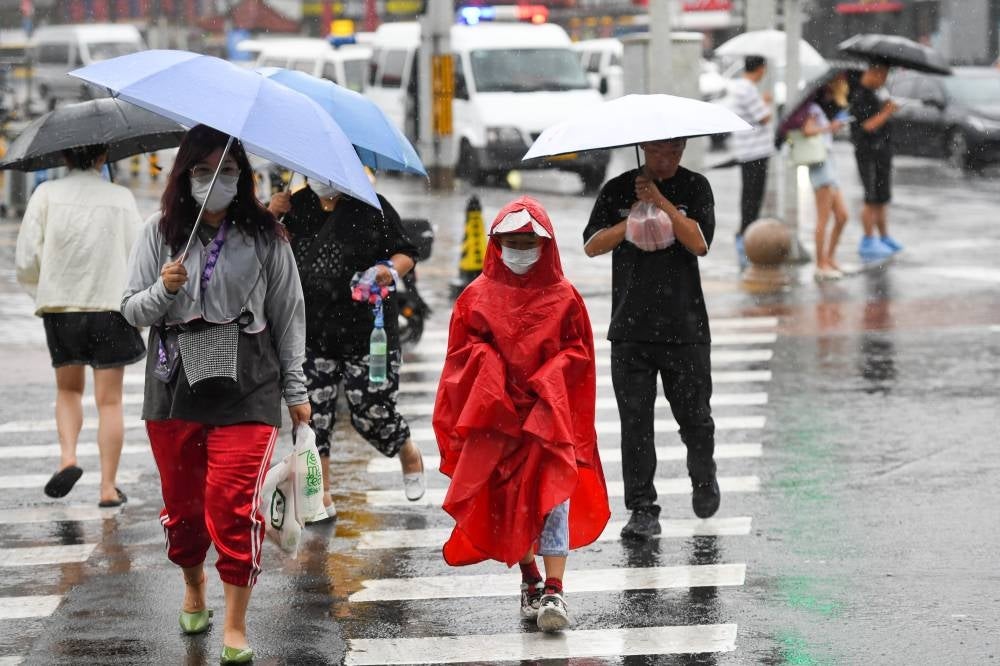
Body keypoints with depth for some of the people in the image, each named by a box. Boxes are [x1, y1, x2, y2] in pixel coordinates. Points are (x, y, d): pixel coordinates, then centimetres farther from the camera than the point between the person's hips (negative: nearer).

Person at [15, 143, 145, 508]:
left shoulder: (46, 194, -2)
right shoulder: (122, 197, -1)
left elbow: (25, 261, -4)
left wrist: (41, 289, 14)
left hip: (59, 305, 1)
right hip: (111, 305, -1)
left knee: (68, 389, 20)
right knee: (109, 399, 5)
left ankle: (67, 457, -2)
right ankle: (108, 486, 2)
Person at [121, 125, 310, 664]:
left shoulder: (265, 235, 2)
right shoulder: (161, 233, 4)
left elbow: (288, 314, 6)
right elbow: (132, 310, 5)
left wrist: (295, 387, 6)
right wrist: (164, 290, -16)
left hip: (247, 392, -2)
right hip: (175, 391, 2)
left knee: (234, 504, -10)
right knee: (182, 500, 11)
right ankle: (194, 590, 39)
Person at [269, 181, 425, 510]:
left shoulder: (372, 207, -3)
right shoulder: (297, 205, 6)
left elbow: (405, 253, 2)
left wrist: (391, 270, -20)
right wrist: (272, 218, -4)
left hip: (367, 333, -3)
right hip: (311, 333, 3)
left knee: (373, 413, 0)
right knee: (313, 413, 0)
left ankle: (409, 454, 33)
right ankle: (320, 496, 10)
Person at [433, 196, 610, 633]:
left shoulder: (562, 298, 4)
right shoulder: (478, 296, 7)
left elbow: (577, 352, 4)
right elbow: (464, 350, 7)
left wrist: (545, 381, -10)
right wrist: (491, 373, -11)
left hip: (548, 414, -2)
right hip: (494, 415, 2)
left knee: (552, 494, -13)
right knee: (507, 499, 6)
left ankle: (553, 592, -18)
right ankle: (530, 583, 21)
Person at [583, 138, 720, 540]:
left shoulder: (695, 188, 3)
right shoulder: (618, 190, 6)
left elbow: (700, 243, -12)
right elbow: (592, 246, -2)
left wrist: (660, 202, -17)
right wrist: (632, 221, -16)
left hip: (685, 326, -1)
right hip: (631, 326, 1)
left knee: (694, 417, 7)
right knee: (635, 422, -3)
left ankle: (704, 479, 35)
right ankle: (642, 510, 1)